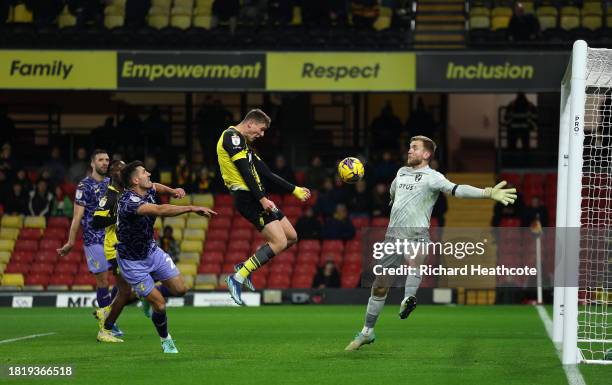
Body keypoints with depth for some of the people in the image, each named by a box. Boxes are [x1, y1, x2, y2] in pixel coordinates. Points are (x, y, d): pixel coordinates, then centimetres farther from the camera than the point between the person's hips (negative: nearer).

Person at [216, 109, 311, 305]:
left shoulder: (245, 143, 21)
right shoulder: (232, 136, -10)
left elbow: (266, 173, 24)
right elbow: (244, 171, -18)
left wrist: (294, 190, 24)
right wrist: (262, 199, -22)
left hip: (256, 197, 10)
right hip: (246, 198, -10)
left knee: (291, 237, 9)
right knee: (279, 242, -16)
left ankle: (245, 267, 12)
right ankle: (237, 279, -13)